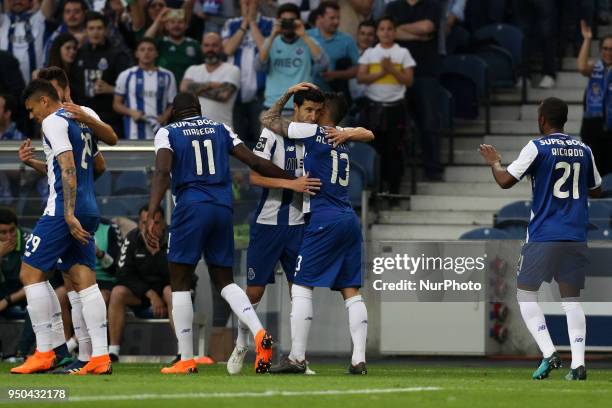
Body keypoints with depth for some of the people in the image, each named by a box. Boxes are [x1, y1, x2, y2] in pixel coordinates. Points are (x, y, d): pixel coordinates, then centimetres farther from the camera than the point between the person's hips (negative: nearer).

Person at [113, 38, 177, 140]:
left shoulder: (167, 76, 9)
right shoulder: (126, 76, 5)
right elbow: (117, 104, 10)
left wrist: (164, 117, -9)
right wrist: (131, 112, -10)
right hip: (134, 137, -2)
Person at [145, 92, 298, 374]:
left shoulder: (168, 133, 4)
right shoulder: (220, 129, 15)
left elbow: (162, 173, -11)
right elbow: (255, 163, 12)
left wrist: (151, 216, -19)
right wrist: (294, 181, 21)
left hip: (191, 208, -4)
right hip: (223, 210, 4)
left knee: (180, 282, 6)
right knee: (224, 279, 14)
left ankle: (186, 359, 2)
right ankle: (258, 333, -11)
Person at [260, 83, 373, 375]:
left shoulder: (312, 131, -2)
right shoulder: (343, 138, 16)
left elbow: (268, 119, 5)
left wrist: (287, 95, 15)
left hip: (325, 219, -7)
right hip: (349, 218, 7)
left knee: (301, 287, -4)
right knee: (351, 290, 5)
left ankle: (297, 358, -9)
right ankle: (359, 359, -1)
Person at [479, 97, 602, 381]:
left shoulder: (537, 147, -7)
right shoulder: (583, 150, 8)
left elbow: (505, 181, -9)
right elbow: (595, 190, 21)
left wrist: (494, 163, 9)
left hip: (543, 236, -4)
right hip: (576, 237, 4)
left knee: (525, 294, 7)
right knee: (571, 299, 9)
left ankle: (549, 354, -10)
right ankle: (578, 363, -4)